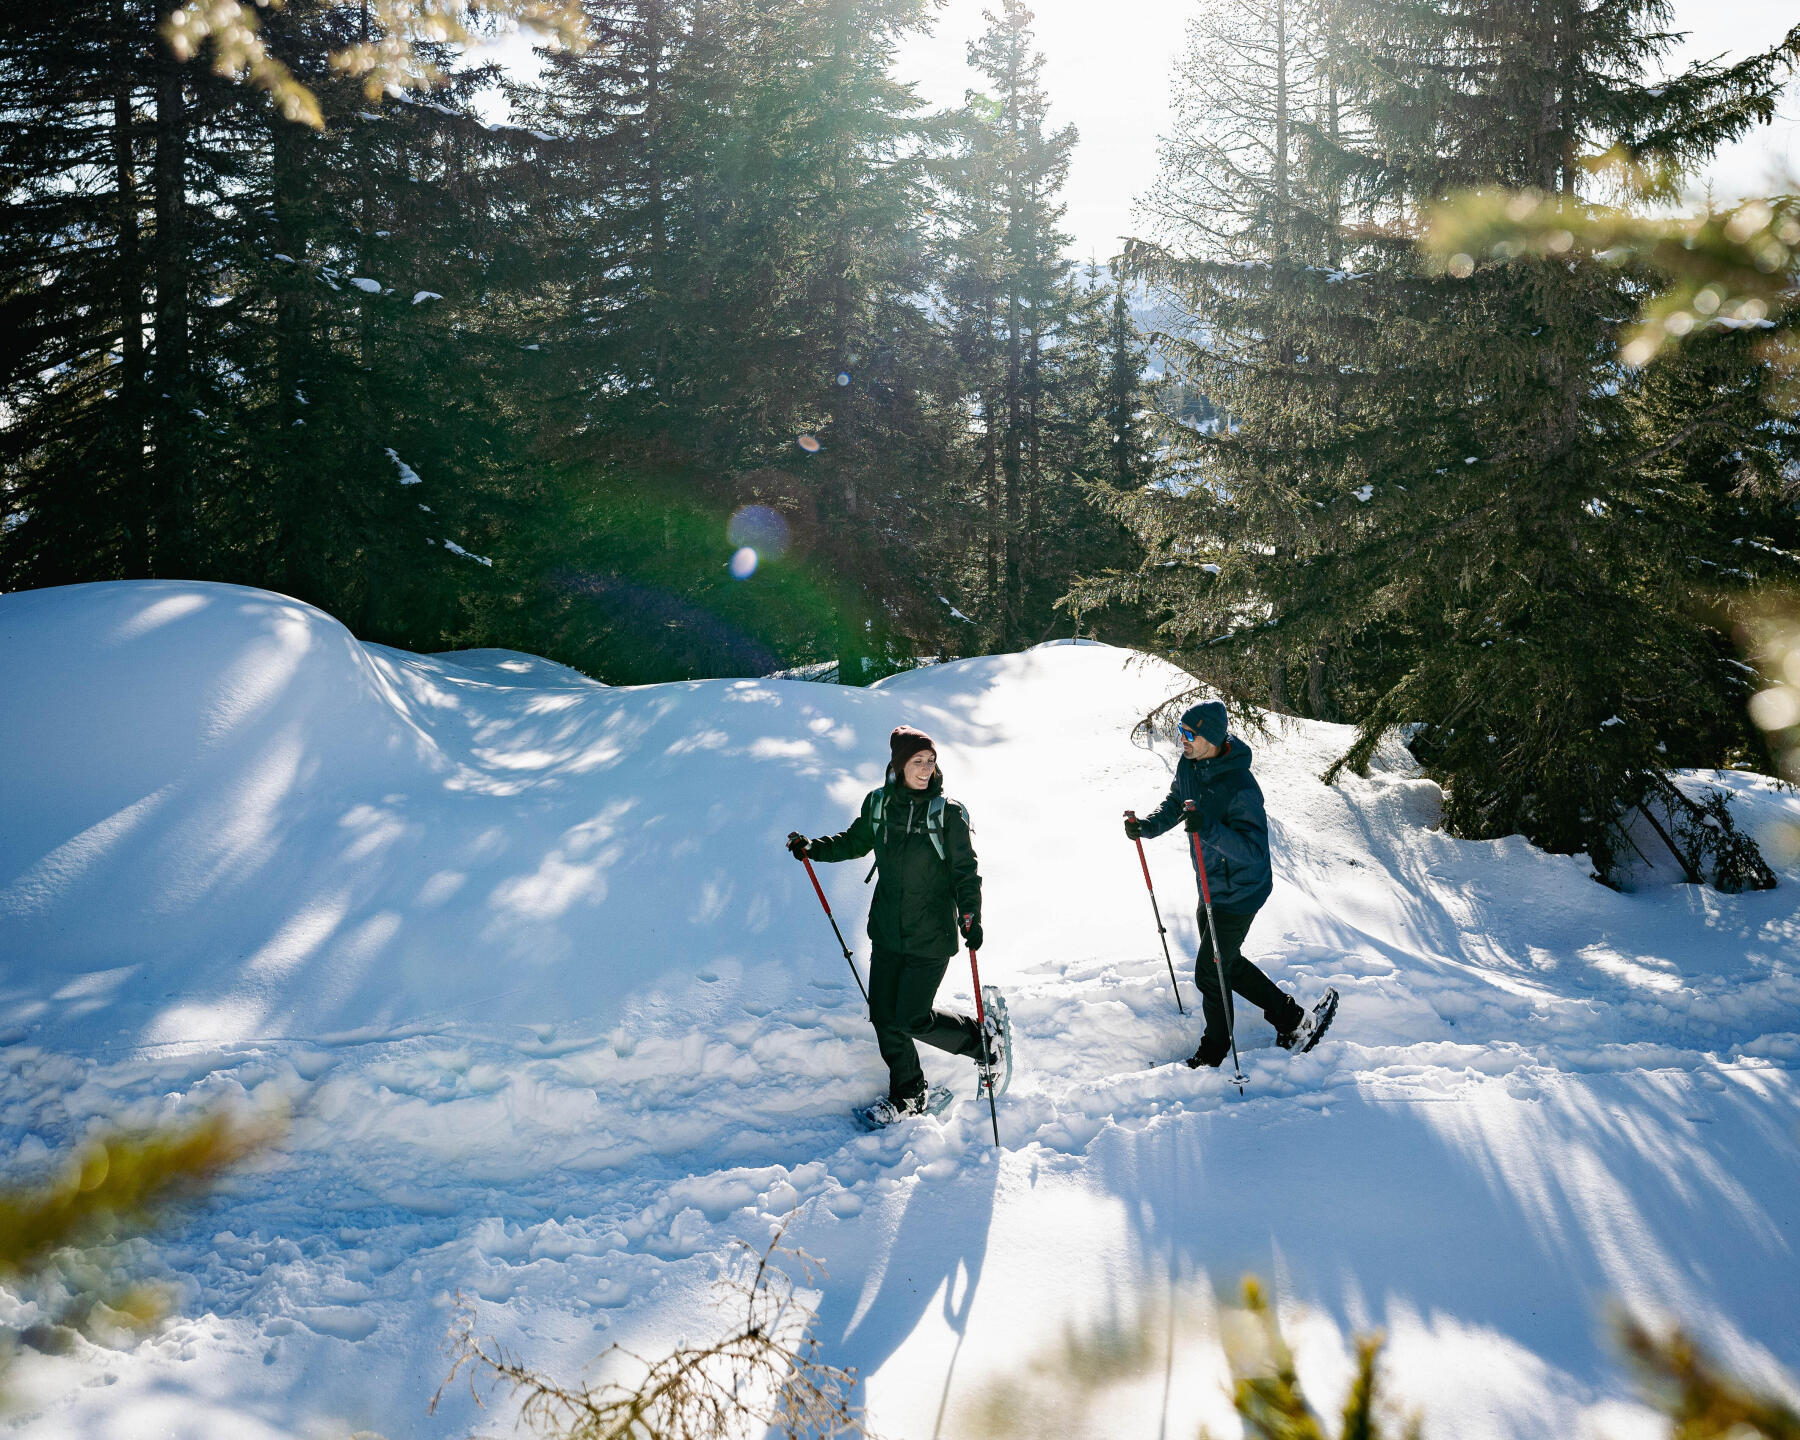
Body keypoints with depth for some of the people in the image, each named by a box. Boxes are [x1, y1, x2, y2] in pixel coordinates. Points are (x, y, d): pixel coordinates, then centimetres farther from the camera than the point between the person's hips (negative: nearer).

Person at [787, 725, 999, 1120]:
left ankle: (982, 1042, 20)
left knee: (913, 1019, -5)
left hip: (932, 936, -4)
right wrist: (812, 847, 4)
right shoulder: (878, 805, 0)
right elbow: (854, 843, 18)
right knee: (884, 1016, 7)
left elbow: (965, 871, -8)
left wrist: (970, 917, -21)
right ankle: (908, 1094, 26)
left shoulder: (948, 813, -10)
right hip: (888, 932, 5)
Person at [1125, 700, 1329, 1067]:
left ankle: (1214, 1053, 27)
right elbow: (1174, 803, 12)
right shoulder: (1189, 764, -5)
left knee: (1210, 974, 4)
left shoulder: (1240, 787, -31)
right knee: (1226, 963, 22)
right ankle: (1291, 1019, 36)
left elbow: (1254, 850, -34)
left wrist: (1209, 829, -47)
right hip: (1211, 887, 9)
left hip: (1238, 893, -9)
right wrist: (1147, 826, -6)